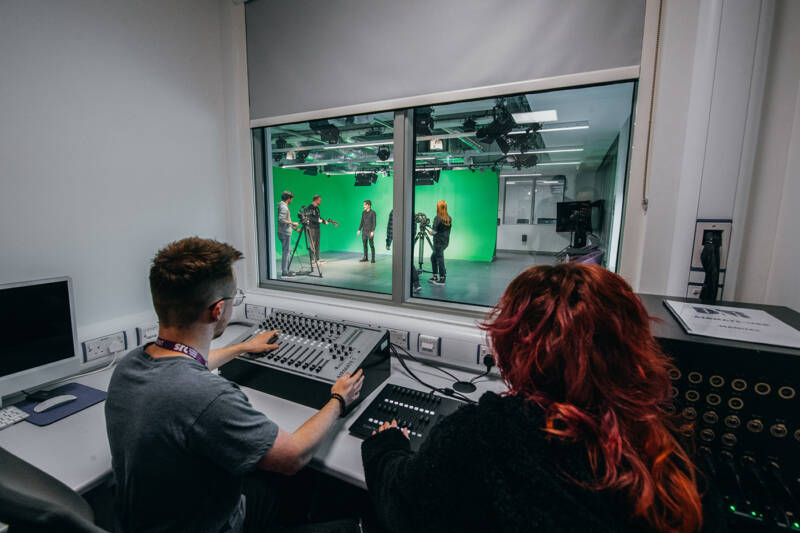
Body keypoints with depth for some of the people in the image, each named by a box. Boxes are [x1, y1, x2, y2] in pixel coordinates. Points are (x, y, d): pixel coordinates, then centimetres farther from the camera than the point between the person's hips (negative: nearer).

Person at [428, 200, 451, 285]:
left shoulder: (437, 218, -15)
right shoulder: (449, 218, 8)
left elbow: (434, 231, -16)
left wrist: (429, 232, 6)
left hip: (438, 241, -8)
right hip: (446, 241, 8)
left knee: (440, 259, 0)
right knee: (433, 257, 18)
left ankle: (442, 279, 6)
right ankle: (435, 277, 23)